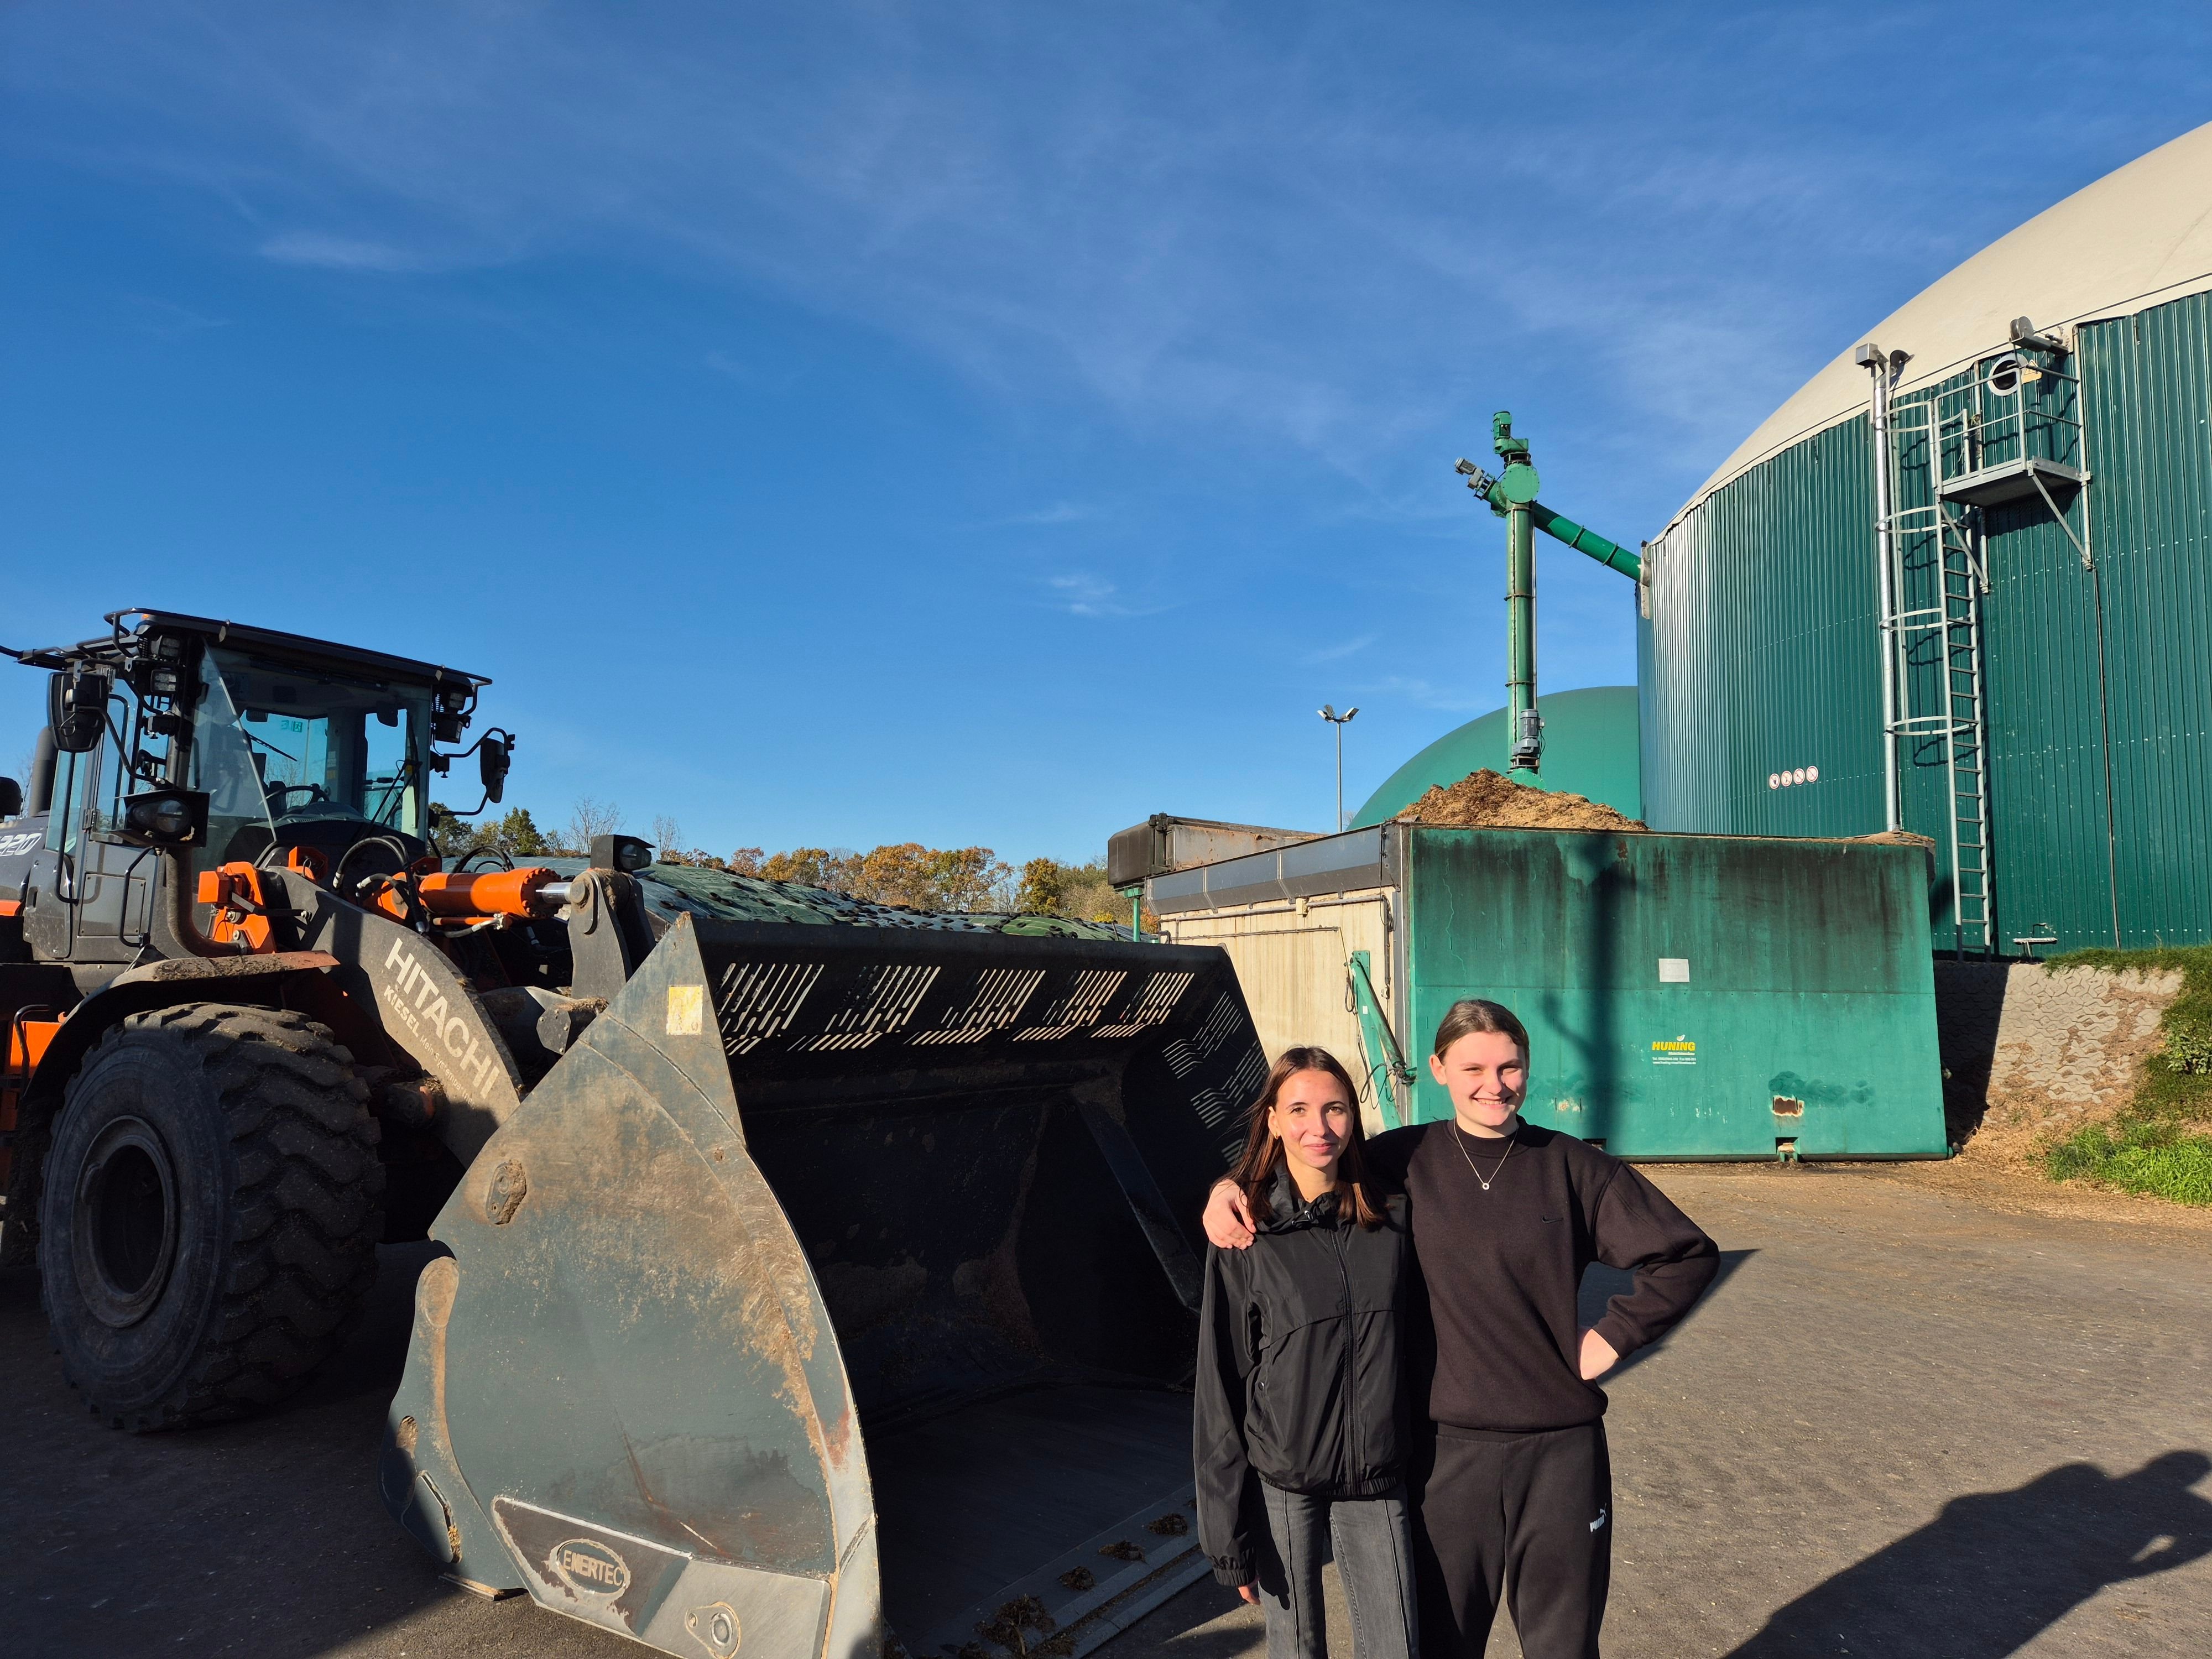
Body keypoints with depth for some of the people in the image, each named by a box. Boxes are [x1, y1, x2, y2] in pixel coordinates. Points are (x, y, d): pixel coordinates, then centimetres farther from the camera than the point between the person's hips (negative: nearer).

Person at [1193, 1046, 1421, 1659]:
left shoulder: (1390, 1218, 0)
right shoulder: (1245, 1237, -10)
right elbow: (1219, 1386, -6)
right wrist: (1228, 1533, -6)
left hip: (1375, 1478, 3)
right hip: (1281, 1482, -2)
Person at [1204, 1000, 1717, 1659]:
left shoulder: (1571, 1166, -3)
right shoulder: (1406, 1161, -3)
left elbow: (1689, 1253, 3)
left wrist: (1613, 1336, -2)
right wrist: (1231, 1187, -9)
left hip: (1560, 1449, 0)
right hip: (1447, 1449, 0)